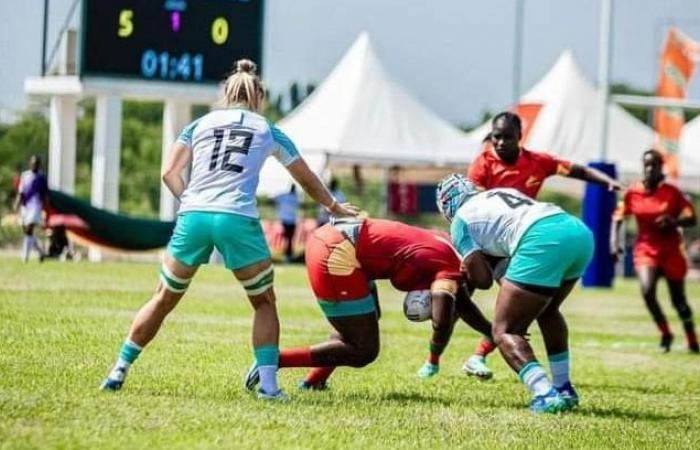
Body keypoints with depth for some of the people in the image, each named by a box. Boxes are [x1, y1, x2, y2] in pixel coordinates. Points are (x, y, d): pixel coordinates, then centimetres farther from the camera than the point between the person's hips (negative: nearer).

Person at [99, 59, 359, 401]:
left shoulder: (200, 124, 20)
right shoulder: (267, 130, 19)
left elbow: (169, 173, 10)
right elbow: (308, 181, 32)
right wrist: (334, 207, 47)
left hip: (193, 217, 2)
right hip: (237, 219, -2)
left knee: (164, 298, 16)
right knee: (264, 302, 14)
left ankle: (119, 370, 14)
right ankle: (268, 382, 1)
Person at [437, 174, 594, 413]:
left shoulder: (461, 220, 17)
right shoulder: (503, 192, 37)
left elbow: (483, 279, 11)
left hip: (543, 241, -7)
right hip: (580, 231, 7)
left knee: (505, 331, 2)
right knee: (546, 310, 32)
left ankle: (546, 395, -18)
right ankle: (564, 389, 32)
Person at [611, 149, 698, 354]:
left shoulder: (671, 192, -7)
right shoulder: (633, 193, -2)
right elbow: (618, 217, 7)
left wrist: (674, 221, -27)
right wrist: (614, 240, -7)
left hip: (671, 251, -1)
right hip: (645, 250, 1)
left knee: (678, 300, 6)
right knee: (647, 290, -23)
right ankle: (665, 334, -2)